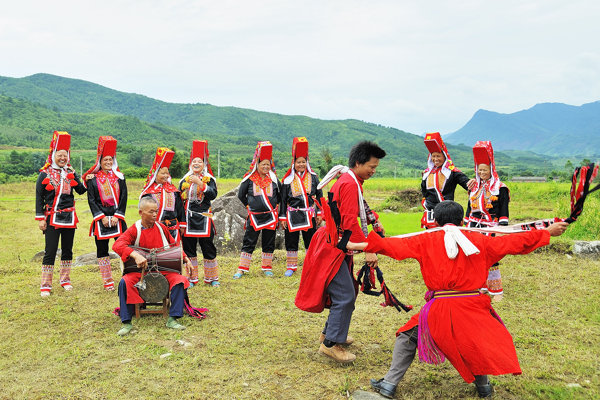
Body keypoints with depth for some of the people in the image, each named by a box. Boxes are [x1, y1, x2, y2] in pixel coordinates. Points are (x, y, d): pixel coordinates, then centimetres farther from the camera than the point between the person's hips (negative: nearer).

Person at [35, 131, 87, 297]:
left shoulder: (71, 173, 8)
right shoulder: (45, 174, -3)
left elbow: (81, 191, 5)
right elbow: (39, 197, -3)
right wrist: (40, 218, -6)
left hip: (69, 217, 4)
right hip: (52, 218, -4)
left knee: (67, 250, 12)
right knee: (50, 251, -4)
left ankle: (65, 279, 26)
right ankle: (46, 285, 5)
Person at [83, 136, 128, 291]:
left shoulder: (119, 177, 8)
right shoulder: (93, 179, 4)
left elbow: (123, 198, 3)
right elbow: (91, 200, -1)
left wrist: (117, 216, -8)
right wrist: (102, 217, -10)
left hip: (118, 218, 1)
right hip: (101, 220, 0)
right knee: (102, 250, 4)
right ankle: (108, 281, 13)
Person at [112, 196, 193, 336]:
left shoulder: (161, 228, 8)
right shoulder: (134, 230, -5)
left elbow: (174, 246, 21)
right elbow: (117, 244, -22)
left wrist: (186, 260, 8)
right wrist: (135, 255, -37)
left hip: (163, 269, 2)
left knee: (179, 280, -24)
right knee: (125, 282, -30)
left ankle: (172, 319, -17)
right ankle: (126, 322, -18)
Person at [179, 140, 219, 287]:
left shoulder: (209, 179, 3)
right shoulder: (184, 181, 8)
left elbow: (213, 195, -16)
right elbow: (180, 203, 7)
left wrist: (199, 183, -23)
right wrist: (181, 223, 2)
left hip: (204, 218, -2)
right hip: (189, 219, 2)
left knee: (208, 249, 4)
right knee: (189, 249, 6)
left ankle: (212, 278, 16)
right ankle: (191, 278, 17)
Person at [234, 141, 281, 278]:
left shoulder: (274, 179, 2)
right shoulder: (249, 178, -3)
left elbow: (280, 195, 17)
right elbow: (241, 195, 9)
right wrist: (249, 205, 8)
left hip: (270, 216, 2)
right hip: (254, 216, -1)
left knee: (269, 243, 9)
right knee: (248, 242, 1)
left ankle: (267, 268, 22)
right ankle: (242, 269, 9)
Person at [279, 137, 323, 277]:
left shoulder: (313, 177, 3)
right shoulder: (287, 180, 0)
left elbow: (319, 195, 7)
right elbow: (283, 200, 2)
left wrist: (319, 213, 3)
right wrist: (282, 217, -1)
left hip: (309, 215, 1)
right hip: (293, 215, -1)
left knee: (311, 240, 7)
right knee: (291, 241, 4)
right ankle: (291, 267, 18)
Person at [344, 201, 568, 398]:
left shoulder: (427, 241, 1)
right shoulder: (479, 241, 7)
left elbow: (396, 246, -4)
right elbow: (516, 242, 12)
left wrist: (360, 246, -2)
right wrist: (548, 232, 23)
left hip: (440, 309, -1)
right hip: (472, 307, 2)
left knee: (408, 338, 17)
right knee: (480, 340, 30)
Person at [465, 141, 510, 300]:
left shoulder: (500, 188, -3)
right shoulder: (474, 187, 14)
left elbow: (504, 211, -6)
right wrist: (466, 227, 15)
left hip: (490, 228, -5)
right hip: (475, 227, 5)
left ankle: (497, 291, 6)